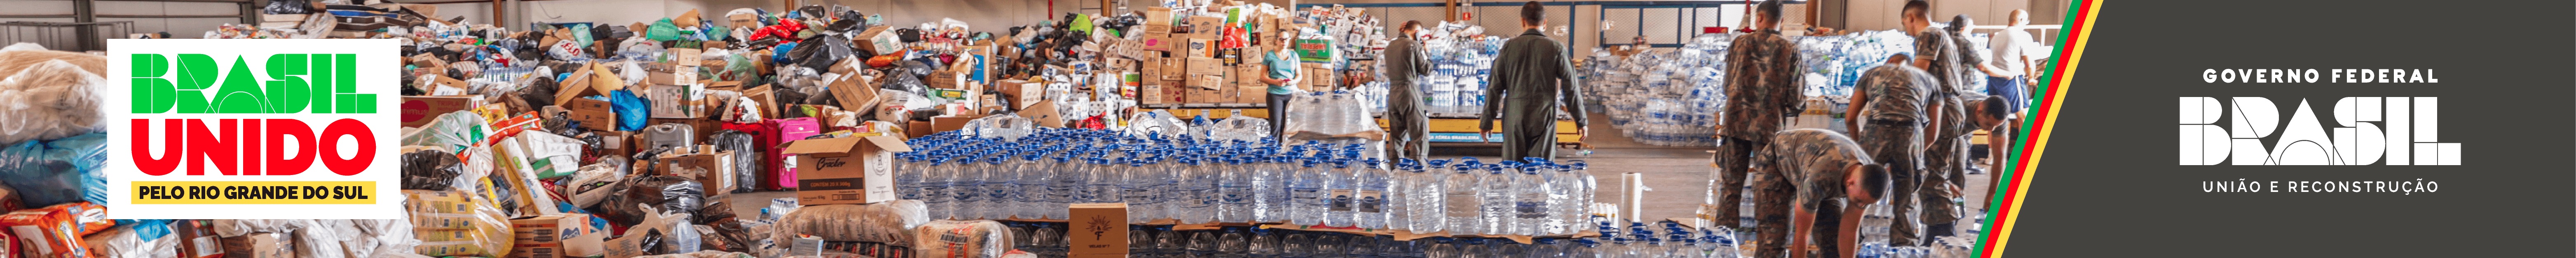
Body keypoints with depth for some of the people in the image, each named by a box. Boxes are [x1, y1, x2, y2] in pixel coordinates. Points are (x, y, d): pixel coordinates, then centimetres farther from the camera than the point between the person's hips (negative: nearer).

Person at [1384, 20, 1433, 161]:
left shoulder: (1390, 46, 12)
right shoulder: (1414, 45, -7)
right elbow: (1426, 70, -6)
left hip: (1393, 91, 7)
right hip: (1409, 90, -7)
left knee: (1396, 133, 12)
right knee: (1420, 131, -4)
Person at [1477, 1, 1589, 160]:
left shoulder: (1510, 47, 2)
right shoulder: (1556, 49, 0)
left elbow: (1495, 86, 3)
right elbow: (1571, 88, 2)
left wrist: (1487, 121, 9)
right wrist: (1581, 121, 11)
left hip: (1515, 117, 1)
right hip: (1544, 117, -1)